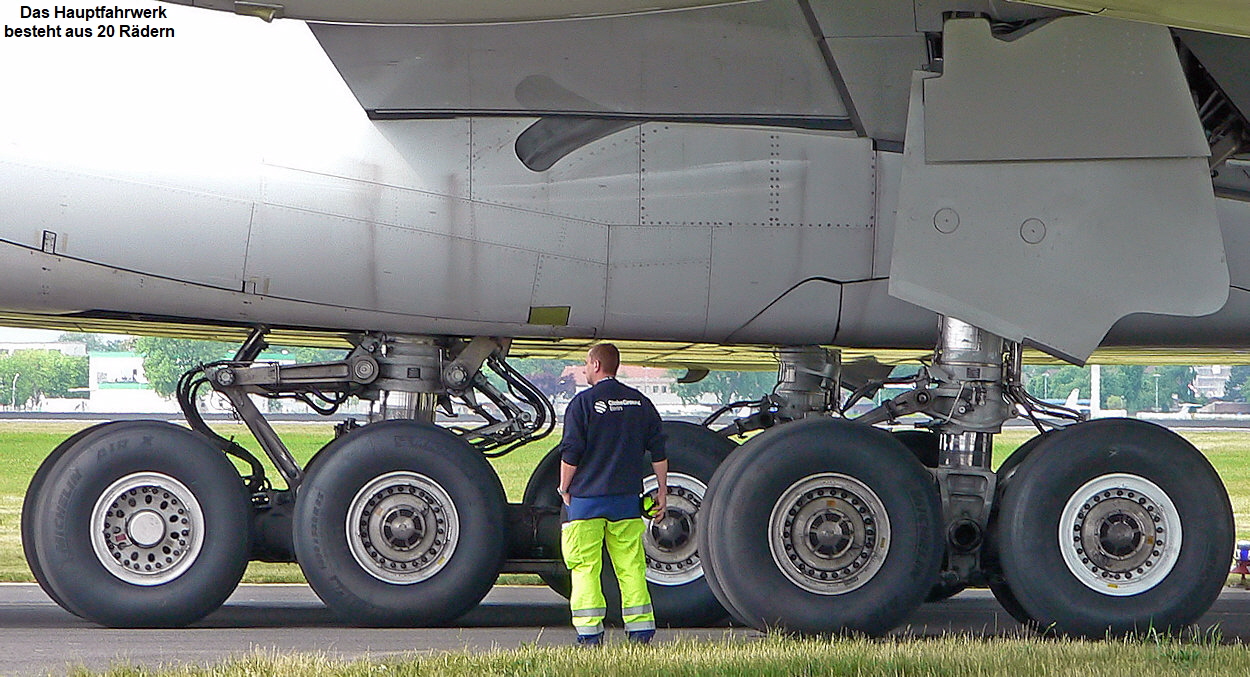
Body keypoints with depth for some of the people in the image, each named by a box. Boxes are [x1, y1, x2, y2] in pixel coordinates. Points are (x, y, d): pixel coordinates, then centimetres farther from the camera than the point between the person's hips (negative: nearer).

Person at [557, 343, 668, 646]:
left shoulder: (583, 403, -7)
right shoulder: (640, 402, 8)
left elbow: (571, 453, -9)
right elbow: (658, 449, 9)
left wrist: (565, 488, 4)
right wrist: (662, 489, 16)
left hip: (587, 497, -4)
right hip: (627, 497, 4)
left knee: (585, 566, 0)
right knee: (630, 564, 8)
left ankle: (589, 633, -4)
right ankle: (642, 631, 5)